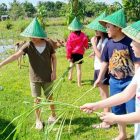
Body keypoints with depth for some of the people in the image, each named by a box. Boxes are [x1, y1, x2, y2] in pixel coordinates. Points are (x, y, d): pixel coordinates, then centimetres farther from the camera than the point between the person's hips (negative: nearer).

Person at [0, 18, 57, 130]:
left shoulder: (48, 45, -11)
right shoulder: (28, 45, -13)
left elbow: (54, 58, 4)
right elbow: (16, 55, -22)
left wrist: (54, 71, -4)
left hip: (47, 78, 0)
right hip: (34, 78, 0)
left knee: (50, 98, 14)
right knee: (37, 100, 8)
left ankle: (53, 115, 39)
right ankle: (38, 120, 27)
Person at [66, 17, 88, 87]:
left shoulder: (71, 35, -12)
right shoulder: (83, 35, -11)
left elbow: (68, 46, -12)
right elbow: (86, 44, -2)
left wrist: (68, 56, -8)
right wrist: (85, 47, 21)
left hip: (72, 53, 1)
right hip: (79, 53, -1)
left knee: (71, 63, 30)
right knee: (78, 68, 4)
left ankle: (70, 76, 36)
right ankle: (79, 83, 6)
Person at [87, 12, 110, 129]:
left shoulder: (106, 41, -17)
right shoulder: (100, 39, 11)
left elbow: (101, 57, -22)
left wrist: (93, 44, -20)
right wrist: (94, 53, 0)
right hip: (98, 69, 10)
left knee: (105, 95, -3)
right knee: (103, 95, 16)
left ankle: (106, 122, 5)